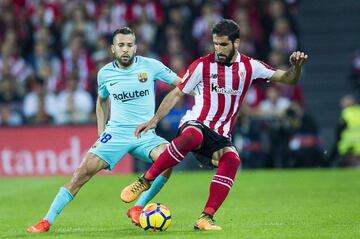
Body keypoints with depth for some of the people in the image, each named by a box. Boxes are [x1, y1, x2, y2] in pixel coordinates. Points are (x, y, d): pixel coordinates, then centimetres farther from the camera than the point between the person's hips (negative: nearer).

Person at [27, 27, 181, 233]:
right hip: (115, 134, 1)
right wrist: (101, 133, 14)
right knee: (84, 171, -14)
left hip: (145, 135, -1)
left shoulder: (151, 66, -5)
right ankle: (47, 221, -7)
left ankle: (138, 209, -14)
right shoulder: (105, 73, 3)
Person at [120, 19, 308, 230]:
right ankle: (145, 182, -29)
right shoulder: (203, 65, -1)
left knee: (232, 160, -31)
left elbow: (287, 79, 8)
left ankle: (205, 218, -31)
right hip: (196, 124, -3)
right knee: (191, 137, -40)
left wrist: (296, 67, -14)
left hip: (221, 134, 3)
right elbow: (177, 94, 6)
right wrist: (154, 120, -2)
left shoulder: (249, 67, 5)